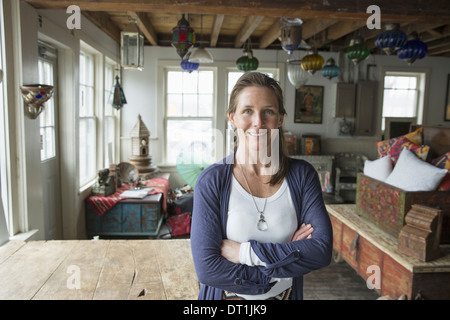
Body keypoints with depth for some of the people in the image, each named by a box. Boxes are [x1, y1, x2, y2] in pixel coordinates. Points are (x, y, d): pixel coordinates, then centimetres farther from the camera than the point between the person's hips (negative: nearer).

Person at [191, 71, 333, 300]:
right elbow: (207, 268, -22)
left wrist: (245, 252, -23)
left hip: (286, 294, 2)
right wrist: (286, 253, -20)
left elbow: (322, 249, -18)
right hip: (227, 295, -2)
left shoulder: (302, 175, -10)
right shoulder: (212, 181, -17)